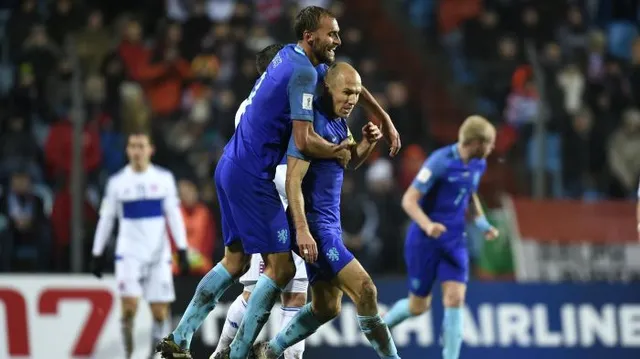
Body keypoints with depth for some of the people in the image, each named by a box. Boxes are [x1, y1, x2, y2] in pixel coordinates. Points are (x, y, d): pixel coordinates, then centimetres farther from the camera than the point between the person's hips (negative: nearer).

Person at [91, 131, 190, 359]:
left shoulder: (164, 178, 4)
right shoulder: (117, 182, 4)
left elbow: (174, 215, 4)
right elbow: (106, 218, 9)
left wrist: (182, 250, -2)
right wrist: (97, 253, 9)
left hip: (158, 254, 1)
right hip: (129, 253, -1)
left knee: (160, 312, -1)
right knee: (130, 305, -16)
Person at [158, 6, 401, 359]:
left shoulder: (289, 55, 13)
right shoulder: (303, 72, -16)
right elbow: (305, 140, -22)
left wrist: (384, 118, 26)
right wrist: (341, 153, -4)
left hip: (231, 168, 10)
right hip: (252, 177, -10)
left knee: (235, 261, 18)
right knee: (281, 267, -5)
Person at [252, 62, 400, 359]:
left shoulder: (339, 120, 10)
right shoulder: (312, 123, -17)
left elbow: (349, 162, 25)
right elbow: (293, 181, -21)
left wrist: (367, 143, 3)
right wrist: (302, 230, -28)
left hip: (330, 223, 10)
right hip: (314, 225, -10)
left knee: (326, 308, 13)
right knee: (364, 290, -15)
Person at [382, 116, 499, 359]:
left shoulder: (478, 164, 1)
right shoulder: (440, 161, -21)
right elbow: (409, 200, -22)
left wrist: (483, 223, 10)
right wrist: (427, 225, -38)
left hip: (454, 241, 5)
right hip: (424, 240, -5)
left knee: (455, 298, -11)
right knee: (419, 306, 6)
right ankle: (382, 324, 38)